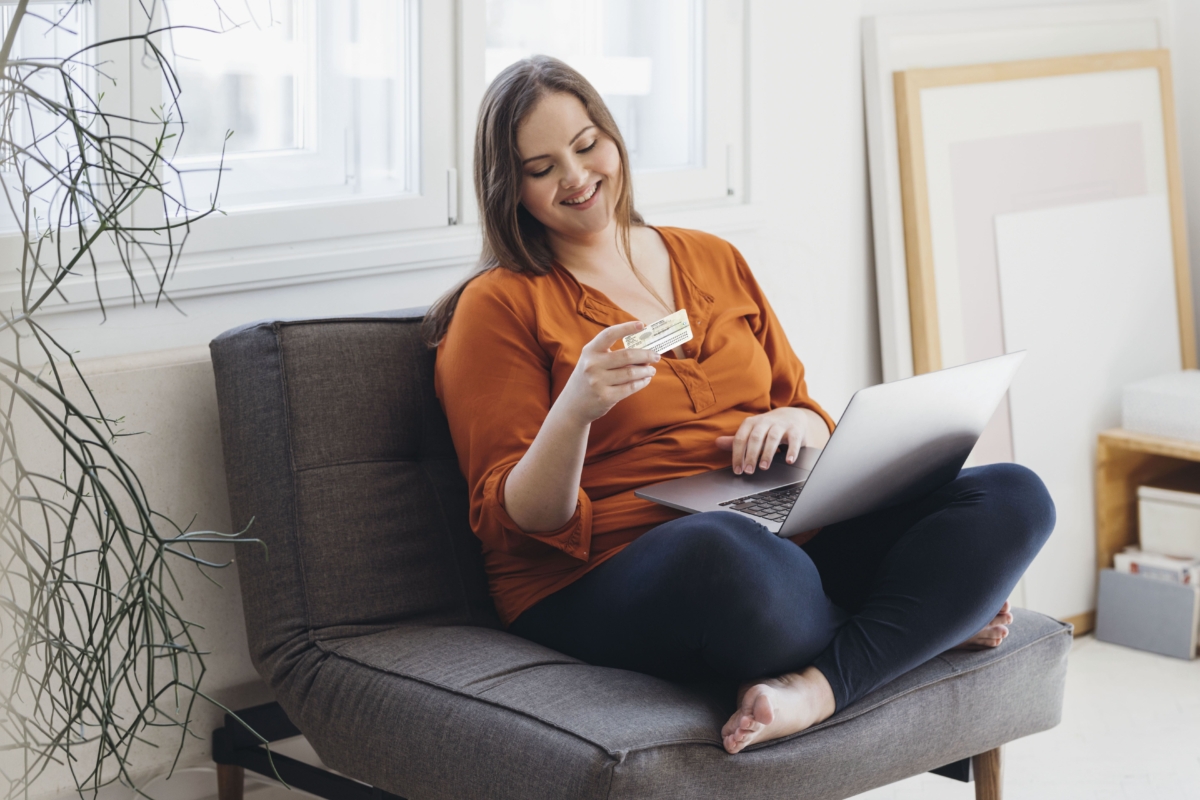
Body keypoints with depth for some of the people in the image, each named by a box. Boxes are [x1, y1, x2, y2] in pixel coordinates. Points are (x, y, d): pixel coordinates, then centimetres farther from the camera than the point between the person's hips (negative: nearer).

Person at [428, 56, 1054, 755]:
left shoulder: (714, 260, 20)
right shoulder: (500, 305, 4)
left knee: (1015, 498, -14)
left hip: (778, 532, 7)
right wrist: (574, 410, -24)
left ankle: (817, 685, -30)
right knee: (726, 552, -44)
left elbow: (810, 418, 23)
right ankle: (927, 624, -15)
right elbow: (516, 521, -4)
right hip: (604, 582, -6)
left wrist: (794, 423, -3)